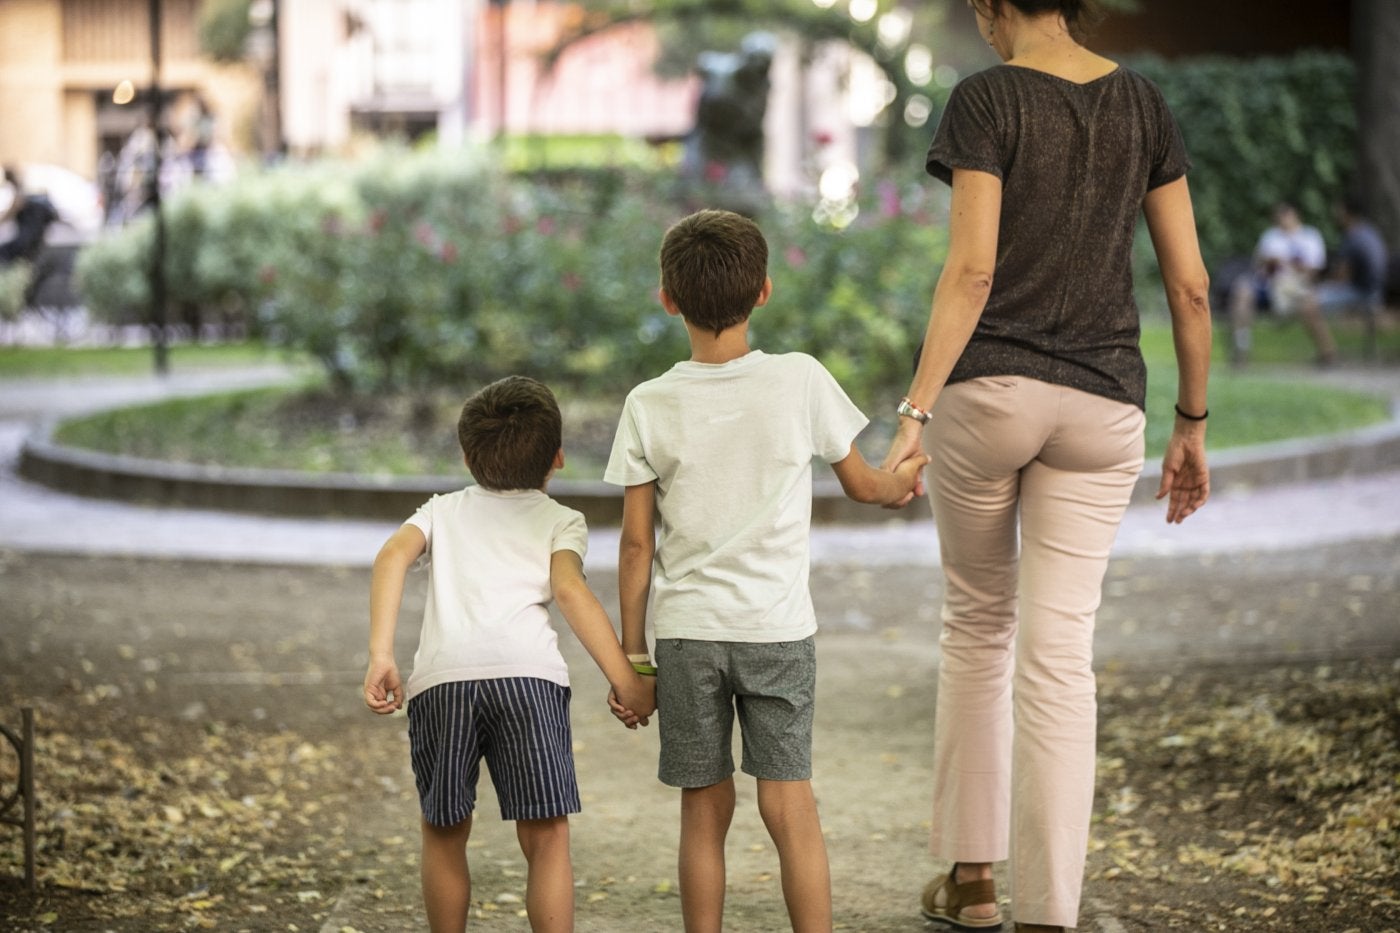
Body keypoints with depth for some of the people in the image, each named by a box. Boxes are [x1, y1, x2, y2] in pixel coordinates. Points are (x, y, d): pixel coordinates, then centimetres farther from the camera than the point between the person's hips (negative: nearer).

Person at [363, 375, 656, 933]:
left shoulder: (443, 511, 31)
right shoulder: (560, 521, 25)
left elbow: (393, 556, 10)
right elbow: (568, 590, 5)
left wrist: (380, 655, 2)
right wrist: (627, 683, 3)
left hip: (441, 675, 2)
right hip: (527, 670, -2)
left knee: (443, 834, 17)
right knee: (545, 836, 1)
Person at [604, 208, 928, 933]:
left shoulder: (649, 406, -4)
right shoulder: (801, 381, -5)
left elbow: (636, 546, -1)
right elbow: (860, 483, 9)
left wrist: (631, 652, 8)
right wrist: (901, 483, 32)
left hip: (685, 631, 1)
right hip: (778, 627, -1)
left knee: (704, 811, 9)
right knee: (790, 808, 1)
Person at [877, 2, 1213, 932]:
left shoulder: (986, 100, -6)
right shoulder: (1144, 100, 6)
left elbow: (972, 270, -16)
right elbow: (1190, 282, 6)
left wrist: (914, 414, -17)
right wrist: (1193, 426, 14)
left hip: (987, 391, -2)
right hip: (1101, 405, 2)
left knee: (978, 622, 18)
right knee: (1058, 659, -1)